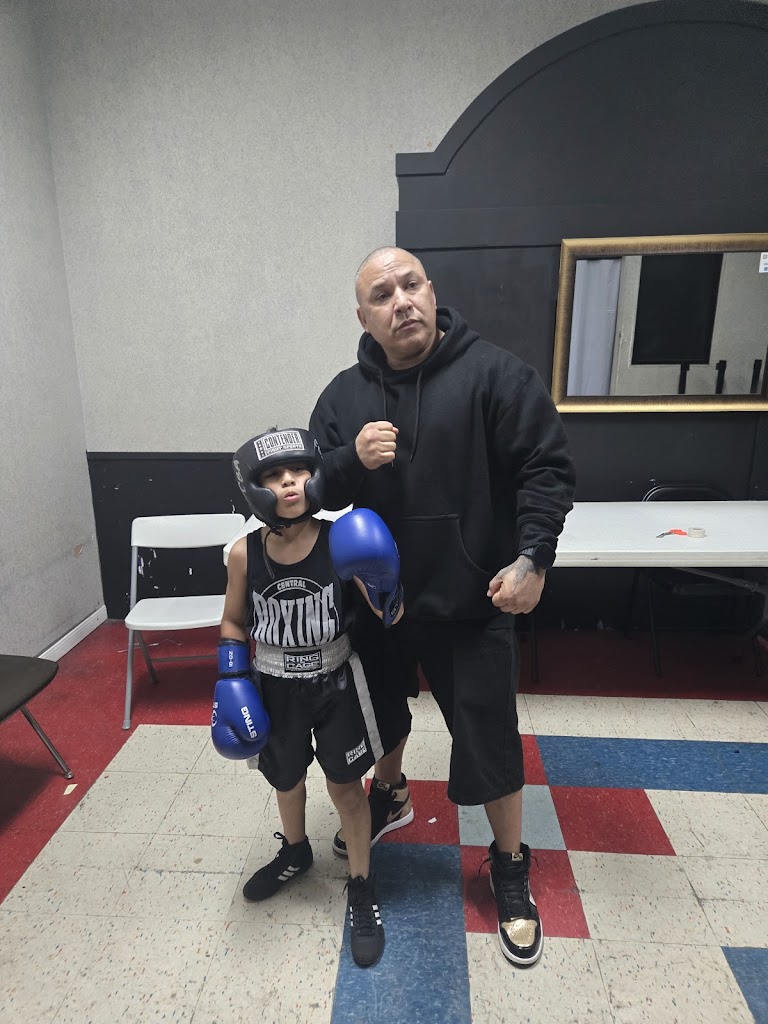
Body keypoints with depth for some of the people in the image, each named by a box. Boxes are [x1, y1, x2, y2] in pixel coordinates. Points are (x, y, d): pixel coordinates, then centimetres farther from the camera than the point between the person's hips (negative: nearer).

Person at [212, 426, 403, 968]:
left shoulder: (340, 543, -22)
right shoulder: (245, 553, -16)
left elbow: (393, 619, -16)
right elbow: (233, 625, 1)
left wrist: (384, 585, -37)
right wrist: (230, 684, -8)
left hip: (335, 682, -2)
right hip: (274, 686, 3)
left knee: (344, 782, 11)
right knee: (286, 777, 23)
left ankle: (362, 887, 35)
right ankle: (295, 852, 54)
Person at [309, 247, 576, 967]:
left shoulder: (494, 373, -11)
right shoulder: (344, 394, 1)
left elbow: (547, 469, -10)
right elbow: (316, 489, 2)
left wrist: (531, 558, -19)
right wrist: (351, 460, -18)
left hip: (471, 605, -3)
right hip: (376, 598, 4)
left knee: (490, 739, 8)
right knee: (383, 714, 25)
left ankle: (510, 868, 35)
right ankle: (388, 796, 56)